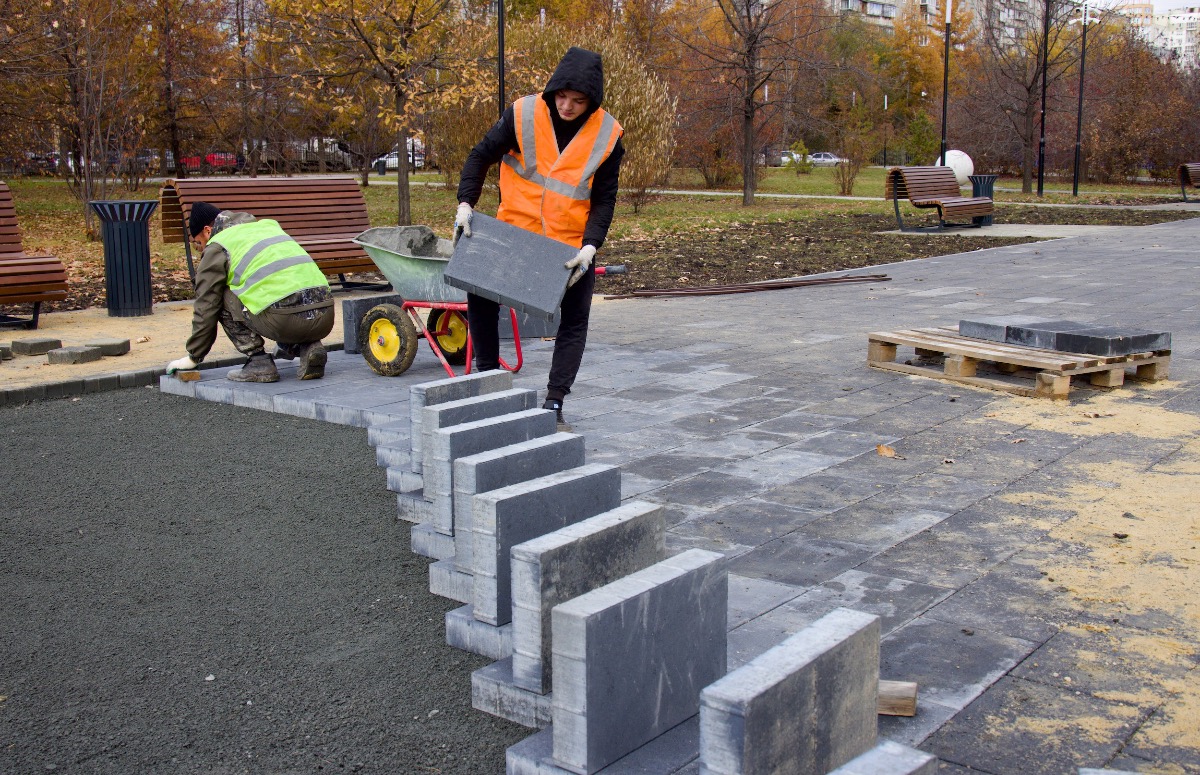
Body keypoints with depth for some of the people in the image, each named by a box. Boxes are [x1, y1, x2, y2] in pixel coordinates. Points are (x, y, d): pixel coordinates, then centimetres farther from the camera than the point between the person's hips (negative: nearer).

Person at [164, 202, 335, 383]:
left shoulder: (216, 247, 12)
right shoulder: (268, 225, 31)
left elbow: (205, 308, 14)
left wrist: (193, 357, 27)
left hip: (285, 320, -6)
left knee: (223, 300, 14)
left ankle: (258, 361, 5)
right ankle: (309, 347, 11)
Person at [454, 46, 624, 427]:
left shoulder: (607, 135, -10)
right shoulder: (523, 115, -11)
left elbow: (604, 200, -6)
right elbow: (481, 156, -2)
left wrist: (590, 246, -21)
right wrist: (465, 203, -16)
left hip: (573, 244, 0)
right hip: (515, 231, 0)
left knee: (574, 322, 2)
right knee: (480, 293, -8)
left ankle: (554, 402, 10)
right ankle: (487, 375, 10)